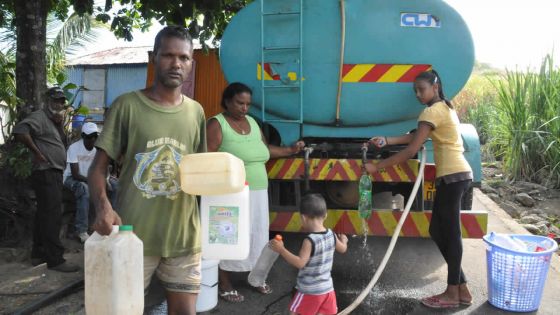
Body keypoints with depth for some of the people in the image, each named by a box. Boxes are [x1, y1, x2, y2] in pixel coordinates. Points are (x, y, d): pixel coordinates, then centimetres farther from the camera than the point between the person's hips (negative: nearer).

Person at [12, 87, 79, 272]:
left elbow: (60, 144, 14)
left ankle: (38, 254, 25)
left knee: (44, 215, 15)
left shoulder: (55, 122, 20)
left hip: (54, 174, 10)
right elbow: (20, 130, -26)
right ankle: (55, 259, -8)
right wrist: (36, 152, -19)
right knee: (53, 216, -10)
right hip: (46, 174, -10)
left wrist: (60, 123, 0)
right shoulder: (40, 117, -10)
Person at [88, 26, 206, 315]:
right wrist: (103, 207, -22)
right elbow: (99, 166, -4)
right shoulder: (127, 105, -5)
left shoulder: (196, 112, 7)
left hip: (183, 235, 3)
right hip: (133, 234, -3)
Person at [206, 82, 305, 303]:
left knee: (257, 234, 14)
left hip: (257, 192, 7)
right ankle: (224, 284, 15)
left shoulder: (252, 122, 13)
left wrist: (290, 150, 18)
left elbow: (265, 149, 22)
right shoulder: (217, 124, -10)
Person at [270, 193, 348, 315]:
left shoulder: (310, 240, -25)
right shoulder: (331, 235, -3)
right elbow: (343, 249, 15)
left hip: (310, 290, -6)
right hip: (327, 288, 7)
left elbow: (300, 263, -30)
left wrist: (281, 250, -29)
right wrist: (343, 240, 37)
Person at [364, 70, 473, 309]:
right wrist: (386, 141, 9)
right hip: (457, 174, 10)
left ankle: (453, 293, 7)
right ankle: (461, 288, 17)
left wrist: (377, 166, -13)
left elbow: (411, 150, -16)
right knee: (438, 231, 12)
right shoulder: (445, 108, 19)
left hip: (452, 175, -10)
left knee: (450, 232, -3)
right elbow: (416, 136, 16)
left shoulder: (432, 111, -11)